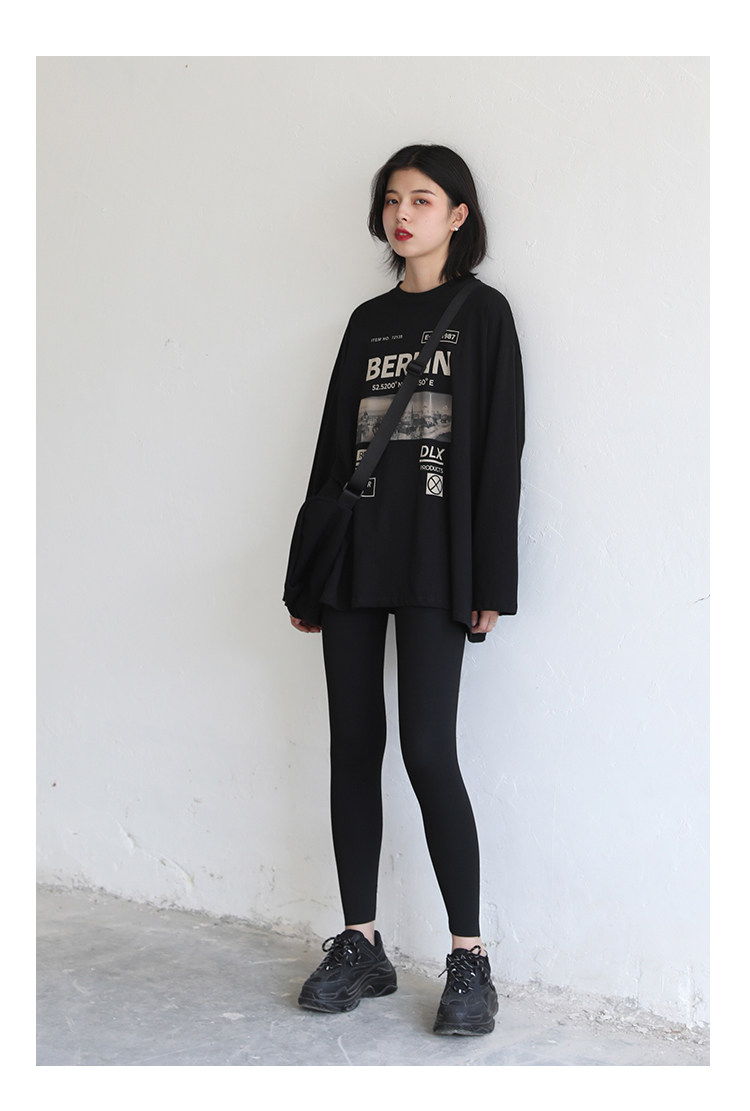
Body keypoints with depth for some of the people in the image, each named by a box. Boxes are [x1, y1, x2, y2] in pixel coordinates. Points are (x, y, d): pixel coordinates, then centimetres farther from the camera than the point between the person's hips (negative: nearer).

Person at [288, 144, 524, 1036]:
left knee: (427, 750, -11)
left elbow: (499, 448, -3)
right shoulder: (368, 320, 17)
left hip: (434, 560, -5)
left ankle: (469, 960, 2)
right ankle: (359, 946, 15)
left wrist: (490, 583, -10)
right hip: (353, 558, 5)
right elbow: (332, 444, 16)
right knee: (353, 745, 5)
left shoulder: (481, 312, 3)